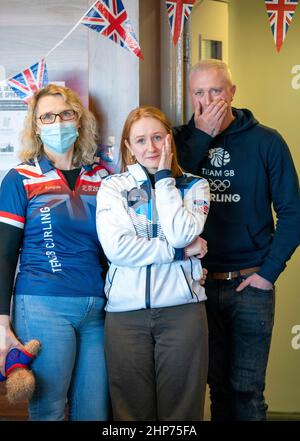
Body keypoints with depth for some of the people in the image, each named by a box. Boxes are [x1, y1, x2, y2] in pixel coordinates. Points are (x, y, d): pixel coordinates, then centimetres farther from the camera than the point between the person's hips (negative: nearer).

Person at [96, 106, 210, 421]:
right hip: (126, 311, 0)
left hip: (182, 308, 0)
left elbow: (181, 234, -11)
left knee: (181, 408, 5)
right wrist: (179, 252, -9)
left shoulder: (194, 185, 8)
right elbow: (116, 248, -10)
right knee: (132, 410, 6)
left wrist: (164, 177, -4)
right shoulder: (112, 187, 6)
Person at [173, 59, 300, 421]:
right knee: (217, 384, 14)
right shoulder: (182, 140, 4)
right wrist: (202, 136, -13)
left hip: (250, 285, -2)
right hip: (198, 282, 2)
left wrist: (269, 271, -9)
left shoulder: (266, 141, -3)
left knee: (246, 389, 3)